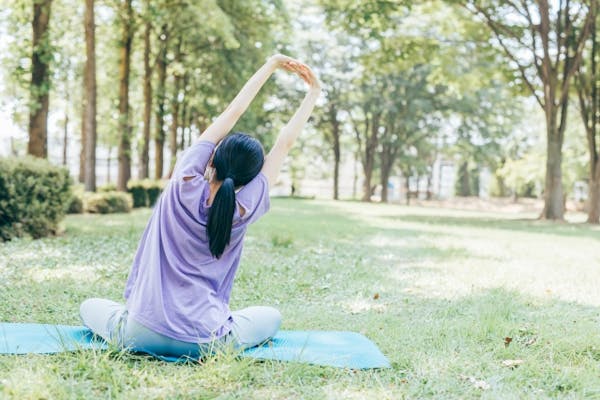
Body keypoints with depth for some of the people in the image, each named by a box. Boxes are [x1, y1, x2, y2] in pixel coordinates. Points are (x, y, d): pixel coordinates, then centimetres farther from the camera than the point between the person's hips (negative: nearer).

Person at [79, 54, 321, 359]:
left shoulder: (185, 184, -10)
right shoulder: (245, 210, -11)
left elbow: (230, 114, -2)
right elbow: (285, 143, 0)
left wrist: (272, 64, 6)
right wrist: (313, 92, 10)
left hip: (138, 334, 1)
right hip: (203, 343, -1)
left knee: (90, 307, 31)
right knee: (271, 317, 26)